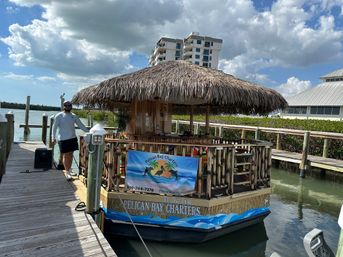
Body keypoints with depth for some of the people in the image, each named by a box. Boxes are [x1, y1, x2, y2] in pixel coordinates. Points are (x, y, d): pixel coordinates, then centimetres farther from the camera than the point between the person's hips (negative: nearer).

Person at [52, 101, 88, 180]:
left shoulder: (74, 116, 7)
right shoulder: (59, 116, -3)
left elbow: (81, 125, 8)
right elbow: (54, 127, -3)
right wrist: (53, 138, -9)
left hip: (72, 138, 4)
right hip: (63, 139, -4)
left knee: (70, 155, 10)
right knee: (65, 155, -1)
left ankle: (69, 170, 24)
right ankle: (67, 173, 5)